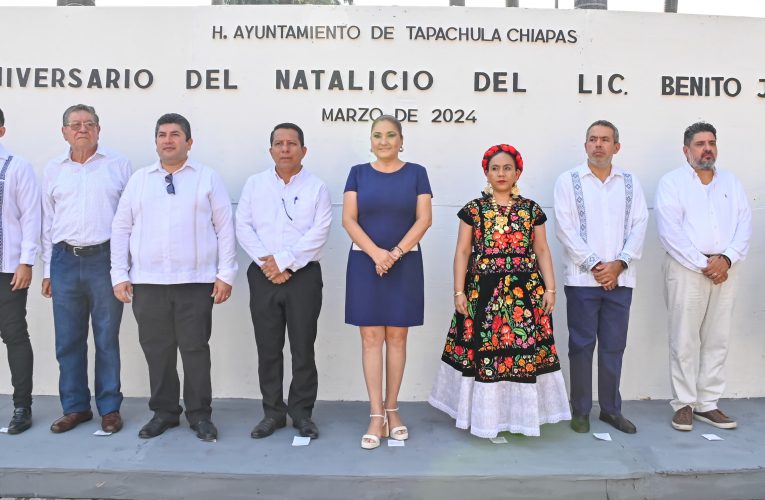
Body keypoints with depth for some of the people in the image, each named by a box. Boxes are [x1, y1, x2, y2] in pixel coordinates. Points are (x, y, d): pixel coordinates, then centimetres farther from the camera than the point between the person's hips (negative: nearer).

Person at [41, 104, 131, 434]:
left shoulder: (118, 164, 3)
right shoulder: (54, 169, 12)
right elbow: (48, 221, 14)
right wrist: (47, 270, 10)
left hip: (106, 259, -3)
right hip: (65, 261, 3)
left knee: (107, 339, 4)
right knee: (68, 341, 8)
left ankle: (110, 408, 15)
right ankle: (75, 407, 21)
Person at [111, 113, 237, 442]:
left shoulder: (208, 178, 4)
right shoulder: (139, 180, 11)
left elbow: (225, 228, 0)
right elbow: (121, 228, 10)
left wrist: (226, 273, -6)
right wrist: (119, 274, 3)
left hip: (195, 281, -3)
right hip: (147, 282, 3)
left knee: (195, 348, 2)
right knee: (156, 349, 9)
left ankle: (200, 415, 15)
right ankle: (164, 412, 24)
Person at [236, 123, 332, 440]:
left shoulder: (316, 187, 1)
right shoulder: (255, 184, 9)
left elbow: (319, 233, -9)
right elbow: (243, 227, 2)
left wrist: (283, 261, -14)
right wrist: (266, 262, -11)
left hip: (304, 275, -2)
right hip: (263, 275, 2)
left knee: (303, 348, 3)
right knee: (268, 348, 7)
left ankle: (302, 413, 16)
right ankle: (273, 413, 19)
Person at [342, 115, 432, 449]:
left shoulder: (415, 173, 6)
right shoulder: (358, 173, 7)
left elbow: (424, 219, -2)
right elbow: (348, 219, -1)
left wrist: (396, 253, -13)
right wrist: (375, 253, -14)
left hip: (405, 264, 0)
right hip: (365, 263, 1)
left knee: (396, 336, 5)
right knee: (371, 337, -1)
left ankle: (392, 409, 16)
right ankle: (376, 415, 5)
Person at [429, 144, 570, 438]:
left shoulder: (531, 209, 9)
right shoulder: (474, 209, 5)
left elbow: (542, 251, 10)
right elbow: (462, 252, 3)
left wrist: (550, 289, 2)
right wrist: (459, 292, -3)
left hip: (525, 290, 1)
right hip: (484, 290, -1)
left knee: (525, 349, 1)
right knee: (483, 350, 0)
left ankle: (521, 415, 16)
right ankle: (485, 415, 14)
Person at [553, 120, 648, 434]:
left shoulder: (631, 183, 11)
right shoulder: (568, 181, 2)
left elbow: (639, 226, 4)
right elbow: (565, 228, -6)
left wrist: (619, 264, -9)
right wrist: (595, 265, -10)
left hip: (620, 279, 3)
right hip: (582, 278, -3)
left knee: (614, 346, 9)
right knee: (581, 345, 2)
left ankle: (611, 409, 22)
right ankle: (580, 411, 14)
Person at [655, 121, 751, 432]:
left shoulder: (731, 182, 15)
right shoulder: (672, 182, 0)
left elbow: (744, 225, 7)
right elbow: (670, 232, -10)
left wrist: (726, 259, -9)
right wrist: (703, 264, -13)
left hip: (725, 269, 5)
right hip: (686, 268, -4)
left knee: (717, 340, 7)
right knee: (684, 340, -2)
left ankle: (708, 403, 16)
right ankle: (683, 404, 8)